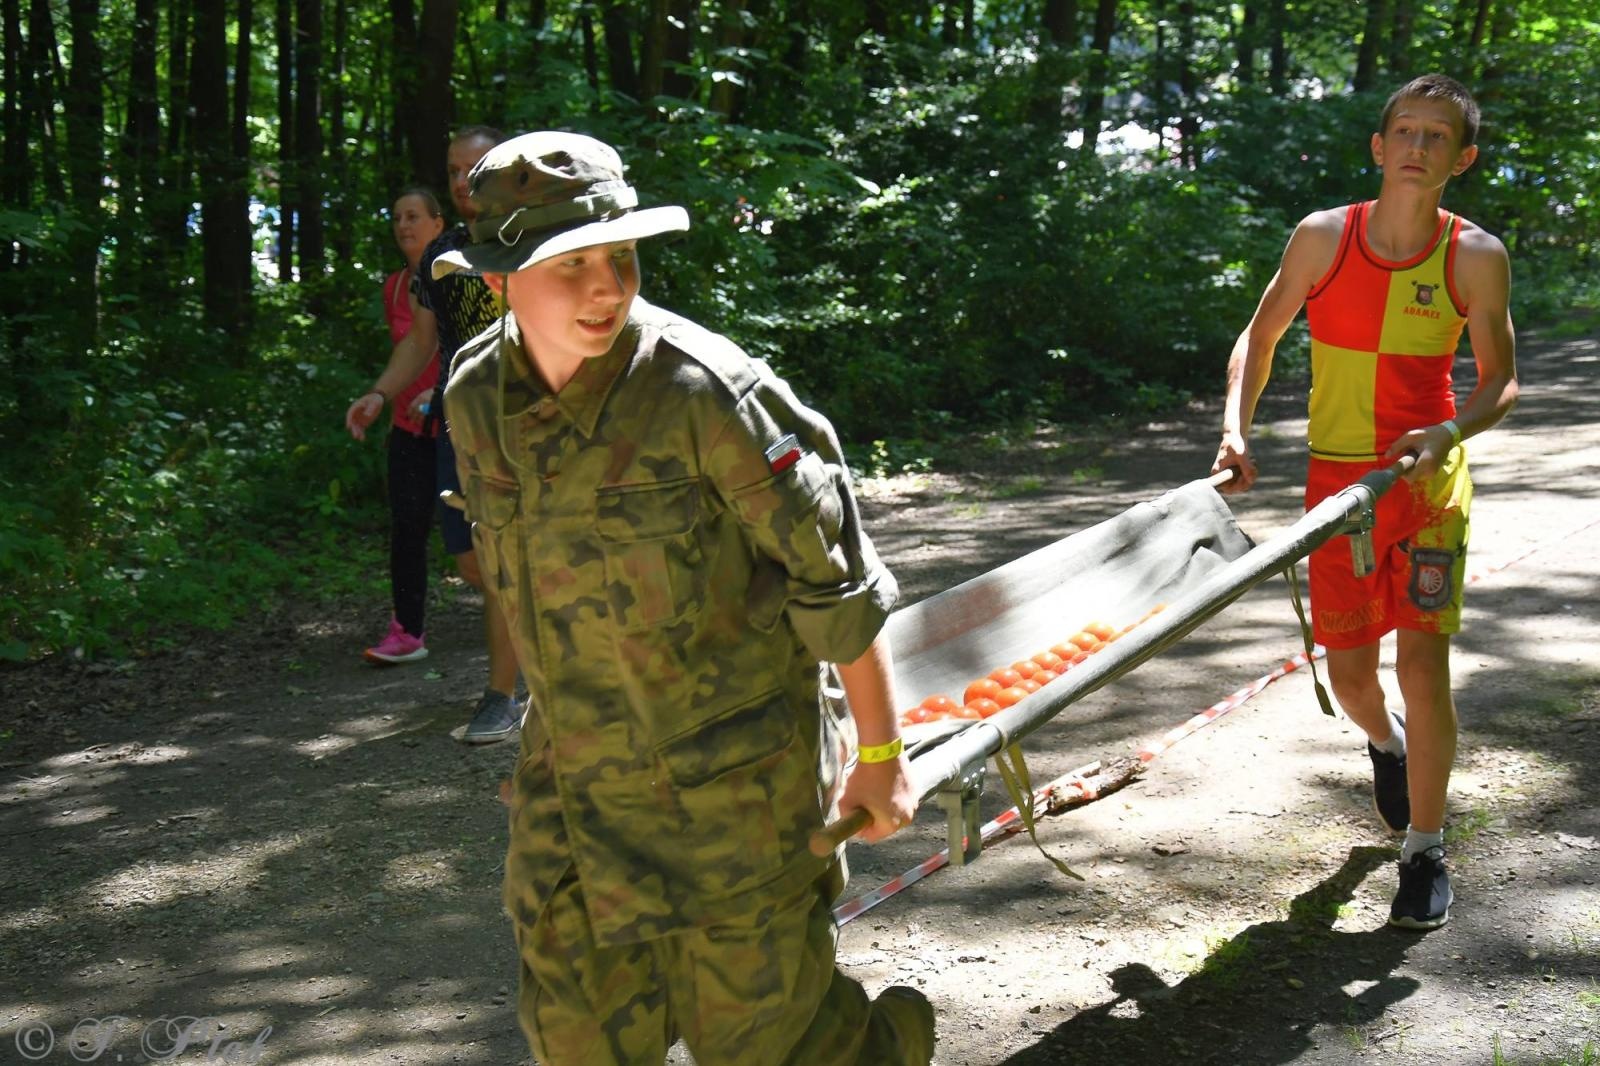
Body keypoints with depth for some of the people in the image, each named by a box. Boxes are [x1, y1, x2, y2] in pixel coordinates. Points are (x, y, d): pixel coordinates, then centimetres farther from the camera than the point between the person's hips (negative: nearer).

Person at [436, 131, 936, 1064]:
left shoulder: (707, 392, -22)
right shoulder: (476, 399, -3)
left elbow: (837, 576, -15)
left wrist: (882, 757, -9)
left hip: (729, 785, -5)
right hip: (572, 783, 6)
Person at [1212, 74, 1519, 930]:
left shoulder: (1475, 257, -7)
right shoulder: (1322, 238, -5)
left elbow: (1500, 380, -1)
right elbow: (1261, 335, 6)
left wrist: (1449, 431, -20)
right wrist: (1236, 427, -7)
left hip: (1428, 479, -2)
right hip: (1337, 478, 2)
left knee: (1423, 658, -10)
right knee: (1347, 667, 10)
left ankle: (1425, 849, 5)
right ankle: (1386, 743, 47)